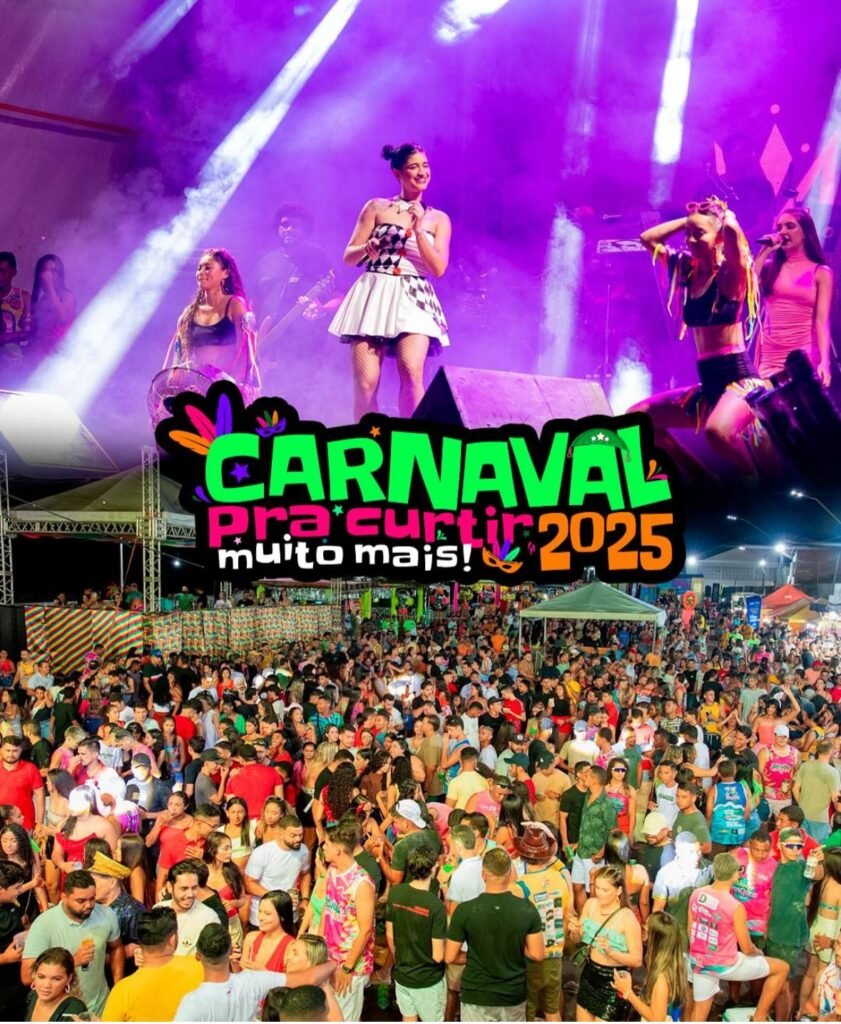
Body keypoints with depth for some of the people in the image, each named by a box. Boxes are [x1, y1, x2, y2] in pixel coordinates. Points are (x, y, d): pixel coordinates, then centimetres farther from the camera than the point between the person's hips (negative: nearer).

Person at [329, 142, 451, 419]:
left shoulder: (438, 219, 14)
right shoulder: (376, 208, 10)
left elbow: (438, 269, 4)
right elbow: (349, 257, 9)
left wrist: (418, 230, -6)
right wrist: (366, 249, -13)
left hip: (415, 301, 0)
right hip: (374, 297, 0)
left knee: (411, 373, -25)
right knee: (365, 383, -11)